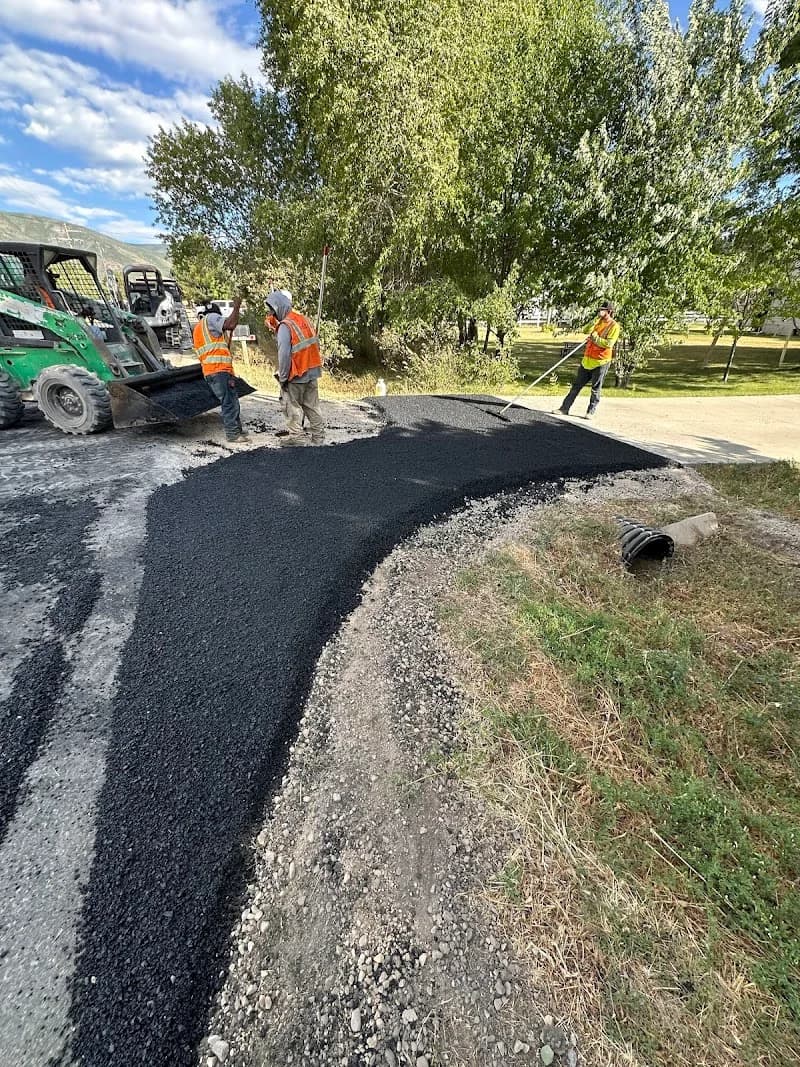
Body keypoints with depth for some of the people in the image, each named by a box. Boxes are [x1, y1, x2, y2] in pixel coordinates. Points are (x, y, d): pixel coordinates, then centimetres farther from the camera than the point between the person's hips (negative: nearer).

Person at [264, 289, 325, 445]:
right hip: (313, 372, 7)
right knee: (312, 405, 13)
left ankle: (296, 435, 8)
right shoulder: (305, 319, 7)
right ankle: (318, 435, 17)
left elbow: (284, 355, -21)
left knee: (292, 405, 6)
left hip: (297, 375, -7)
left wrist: (282, 377, -12)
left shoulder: (285, 326, -16)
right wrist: (313, 367, 16)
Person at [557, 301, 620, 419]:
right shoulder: (598, 320, 13)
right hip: (587, 359, 6)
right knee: (576, 385, 7)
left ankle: (591, 412, 10)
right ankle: (564, 408, 10)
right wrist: (595, 321, -12)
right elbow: (586, 330, 0)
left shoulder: (614, 326, -8)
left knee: (596, 388, 2)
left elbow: (609, 343, -18)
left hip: (601, 361, -6)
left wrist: (595, 338, -14)